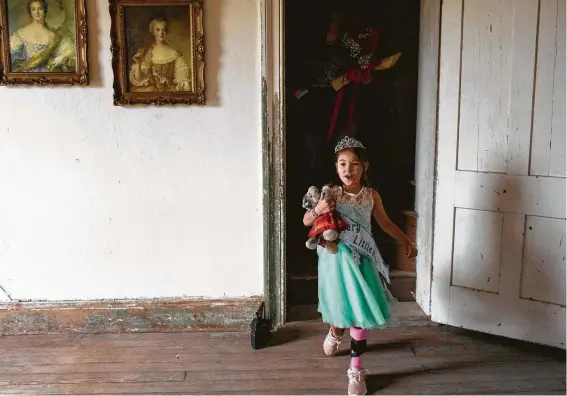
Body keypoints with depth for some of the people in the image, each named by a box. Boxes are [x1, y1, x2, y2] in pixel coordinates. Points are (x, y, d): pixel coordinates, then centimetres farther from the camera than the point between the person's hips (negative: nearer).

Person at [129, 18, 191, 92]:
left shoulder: (174, 54, 5)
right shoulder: (146, 53, 5)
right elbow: (138, 79, 2)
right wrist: (137, 64, -13)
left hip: (169, 92, 1)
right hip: (149, 93, -1)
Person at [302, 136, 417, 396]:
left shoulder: (371, 195, -2)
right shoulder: (331, 194, -8)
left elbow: (385, 223, 14)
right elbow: (306, 221, -5)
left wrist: (406, 242, 13)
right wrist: (318, 210, -26)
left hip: (361, 260, 1)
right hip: (337, 259, -1)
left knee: (360, 313, 1)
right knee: (340, 308, 14)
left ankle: (356, 371, 13)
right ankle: (335, 333, 53)